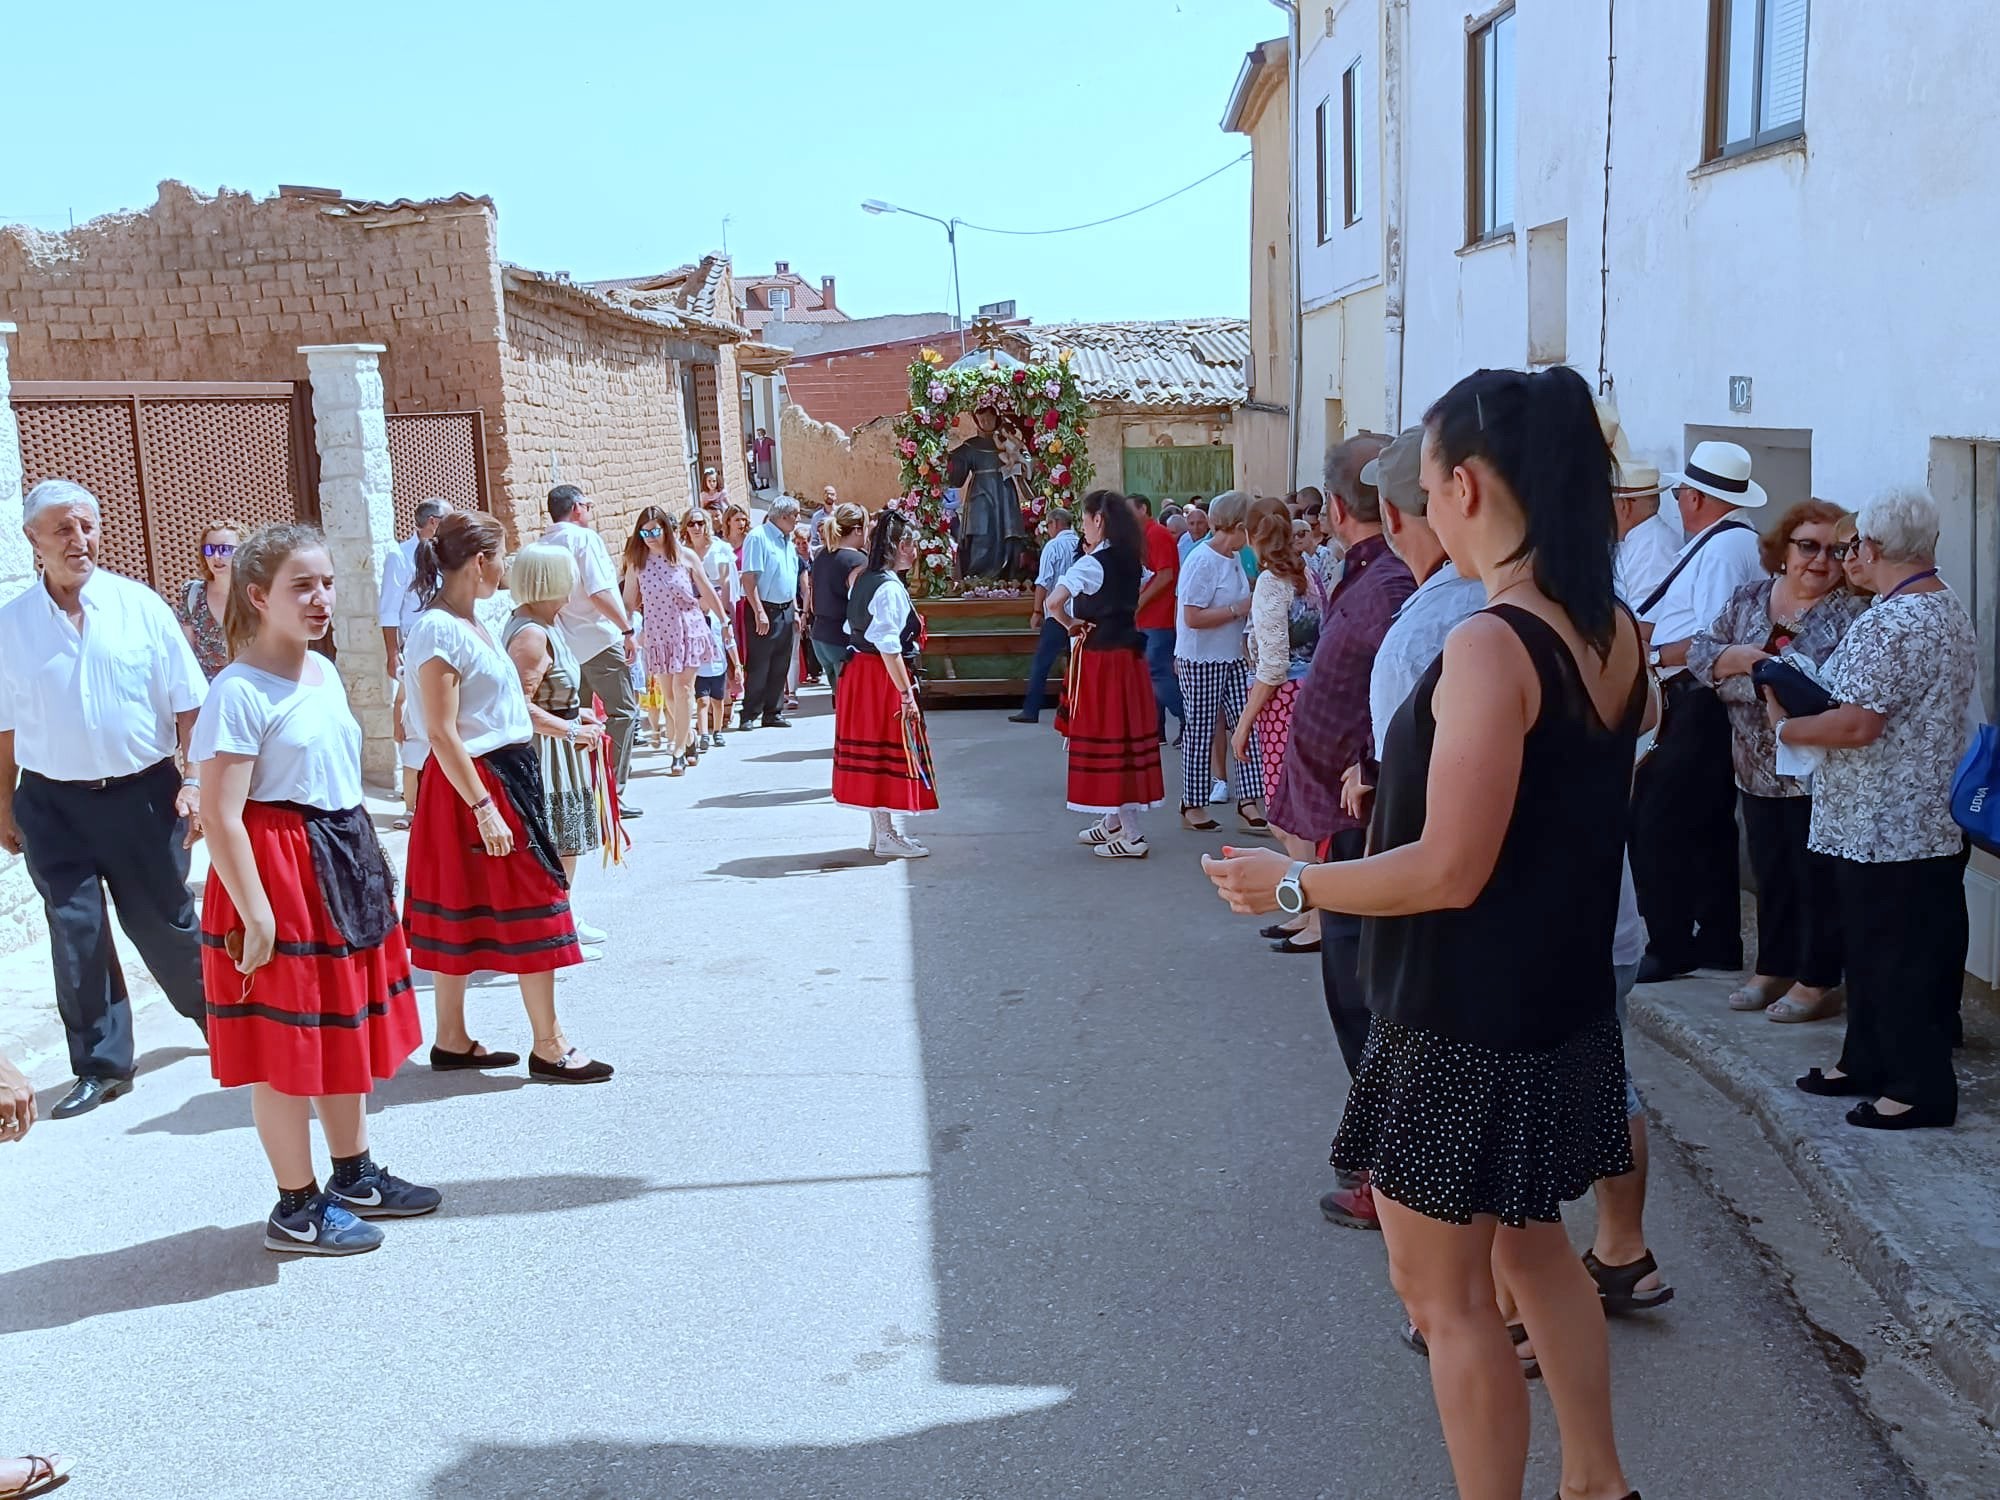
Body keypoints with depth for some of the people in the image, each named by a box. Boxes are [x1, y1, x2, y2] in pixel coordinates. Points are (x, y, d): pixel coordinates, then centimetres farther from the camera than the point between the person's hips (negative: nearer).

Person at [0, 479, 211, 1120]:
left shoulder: (140, 606, -3)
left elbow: (188, 704, -1)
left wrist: (195, 781, -6)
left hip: (142, 794, -1)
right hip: (53, 803, 1)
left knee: (163, 922, 9)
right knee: (77, 936, 5)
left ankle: (216, 1015, 33)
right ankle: (102, 1066, 17)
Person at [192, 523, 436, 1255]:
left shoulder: (325, 673, 9)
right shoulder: (240, 692, -17)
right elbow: (220, 817, -20)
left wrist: (371, 866, 19)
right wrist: (256, 918, -22)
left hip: (345, 863, 9)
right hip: (281, 870, -9)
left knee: (350, 1027, 18)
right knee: (288, 1045, 2)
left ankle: (355, 1176, 33)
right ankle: (297, 1209, 16)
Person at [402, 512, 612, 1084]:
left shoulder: (470, 623, 11)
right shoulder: (439, 630, -17)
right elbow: (442, 735, -21)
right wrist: (483, 808, -23)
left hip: (505, 775, 9)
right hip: (473, 784, -9)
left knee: (463, 915, 13)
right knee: (532, 910, -3)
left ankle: (452, 1040, 22)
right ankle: (549, 1048, 5)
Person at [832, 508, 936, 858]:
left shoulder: (862, 581, 10)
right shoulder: (890, 588, -18)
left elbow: (852, 630, 15)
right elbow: (889, 647, -23)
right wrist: (907, 694, -22)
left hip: (859, 670, 9)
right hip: (883, 677, -9)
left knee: (873, 753, 13)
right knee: (889, 750, -2)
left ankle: (879, 829, 22)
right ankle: (886, 836, 5)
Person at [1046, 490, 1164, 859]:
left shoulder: (1091, 564, -17)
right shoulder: (1129, 561, 7)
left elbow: (1054, 602, -25)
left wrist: (1071, 624, -8)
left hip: (1099, 659, -8)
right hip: (1128, 654, 8)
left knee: (1107, 740, -3)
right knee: (1125, 734, 14)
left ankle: (1132, 835, -1)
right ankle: (1113, 822, 26)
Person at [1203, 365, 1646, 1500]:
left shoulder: (1491, 645, -25)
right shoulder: (1615, 631, 1)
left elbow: (1451, 871, -26)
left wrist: (1292, 883, -14)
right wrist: (1399, 786, 21)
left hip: (1465, 1025, -9)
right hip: (1567, 1007, 9)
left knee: (1446, 1293, 8)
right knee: (1533, 1243, 26)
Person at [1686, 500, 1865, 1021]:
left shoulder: (1851, 615, -9)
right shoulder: (1748, 600, 6)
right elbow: (1700, 652, 1)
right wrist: (1739, 658, -18)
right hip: (1759, 771, 5)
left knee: (1817, 878, 4)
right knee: (1771, 875, 16)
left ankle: (1818, 983, 15)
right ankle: (1773, 970, 29)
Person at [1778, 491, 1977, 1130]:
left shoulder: (1887, 623, -22)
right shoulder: (1951, 611, 11)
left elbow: (1857, 724, -27)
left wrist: (1785, 728, -11)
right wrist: (1815, 693, 14)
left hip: (1886, 827, -10)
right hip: (1934, 819, 10)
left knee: (1892, 956, 0)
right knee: (1873, 946, 19)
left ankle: (1920, 1088, 9)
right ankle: (1868, 1061, 30)